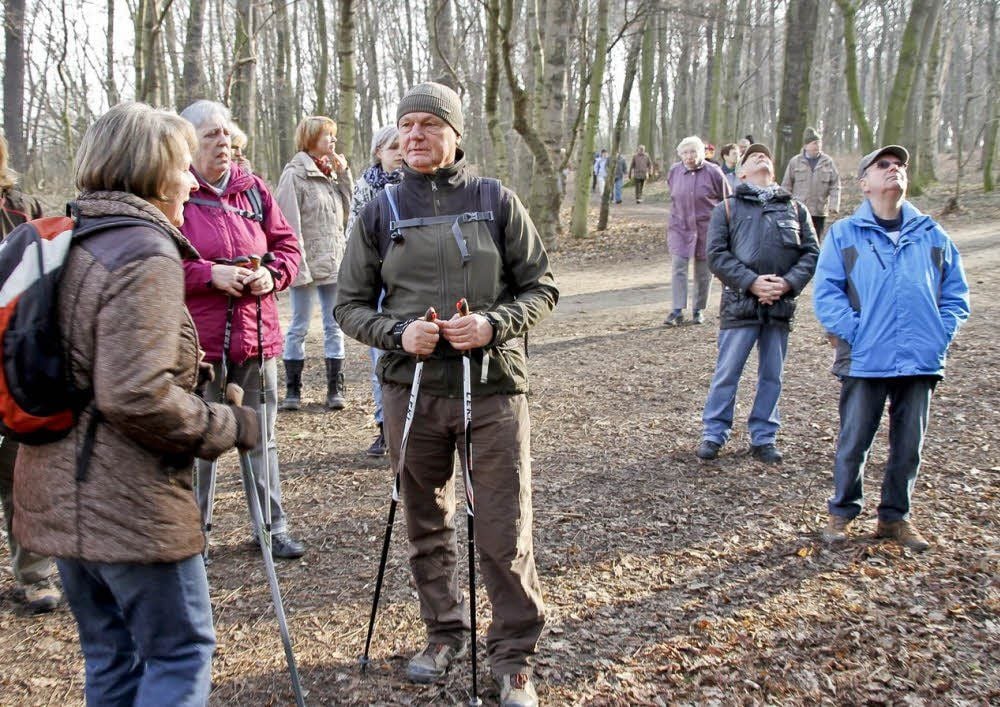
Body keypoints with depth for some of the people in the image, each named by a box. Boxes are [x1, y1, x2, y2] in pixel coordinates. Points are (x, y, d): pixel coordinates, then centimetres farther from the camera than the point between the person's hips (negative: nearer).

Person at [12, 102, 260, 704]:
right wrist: (228, 426, -12)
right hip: (129, 503, -9)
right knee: (182, 652, 5)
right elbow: (138, 397, -25)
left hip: (58, 492, 9)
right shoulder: (147, 256, -17)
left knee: (112, 655, 20)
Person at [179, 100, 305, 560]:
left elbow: (287, 244, 14)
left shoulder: (254, 190, 9)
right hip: (199, 340, -5)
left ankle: (272, 527, 28)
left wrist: (274, 275, -5)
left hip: (256, 334, 5)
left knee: (261, 438, 15)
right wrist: (210, 274, -19)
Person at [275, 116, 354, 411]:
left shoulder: (331, 173, 13)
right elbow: (290, 224, -14)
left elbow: (349, 209, 11)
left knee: (334, 326, 8)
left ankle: (335, 388, 14)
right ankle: (293, 390, 12)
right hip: (308, 262, -6)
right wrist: (299, 265, -20)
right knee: (299, 326, 3)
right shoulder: (295, 174, -8)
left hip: (334, 263, 6)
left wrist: (343, 173, 5)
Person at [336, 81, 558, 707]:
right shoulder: (381, 211, 5)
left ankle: (516, 657, 19)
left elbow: (541, 287, 4)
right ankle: (446, 632, 36)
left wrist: (494, 323, -14)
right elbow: (351, 304, 8)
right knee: (426, 526, 15)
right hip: (412, 388, 2)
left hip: (493, 386, -2)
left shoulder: (496, 201, 1)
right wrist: (397, 332, -12)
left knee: (506, 534, 1)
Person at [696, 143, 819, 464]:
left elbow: (811, 253, 8)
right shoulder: (727, 208, 7)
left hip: (781, 305, 3)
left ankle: (763, 438, 21)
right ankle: (713, 434, 15)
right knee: (727, 373, 2)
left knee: (772, 376, 9)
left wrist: (788, 283, -10)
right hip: (740, 303, -2)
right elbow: (716, 254, -3)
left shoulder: (795, 208, 13)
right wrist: (752, 283, -14)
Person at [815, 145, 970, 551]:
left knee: (909, 446, 11)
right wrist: (855, 334, -13)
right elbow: (826, 293, -4)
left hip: (921, 362, 3)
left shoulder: (932, 235, 10)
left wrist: (940, 336, -1)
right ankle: (842, 512, 22)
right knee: (854, 443, 5)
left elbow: (955, 293, 12)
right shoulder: (843, 234, 2)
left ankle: (895, 516, 26)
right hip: (864, 361, -3)